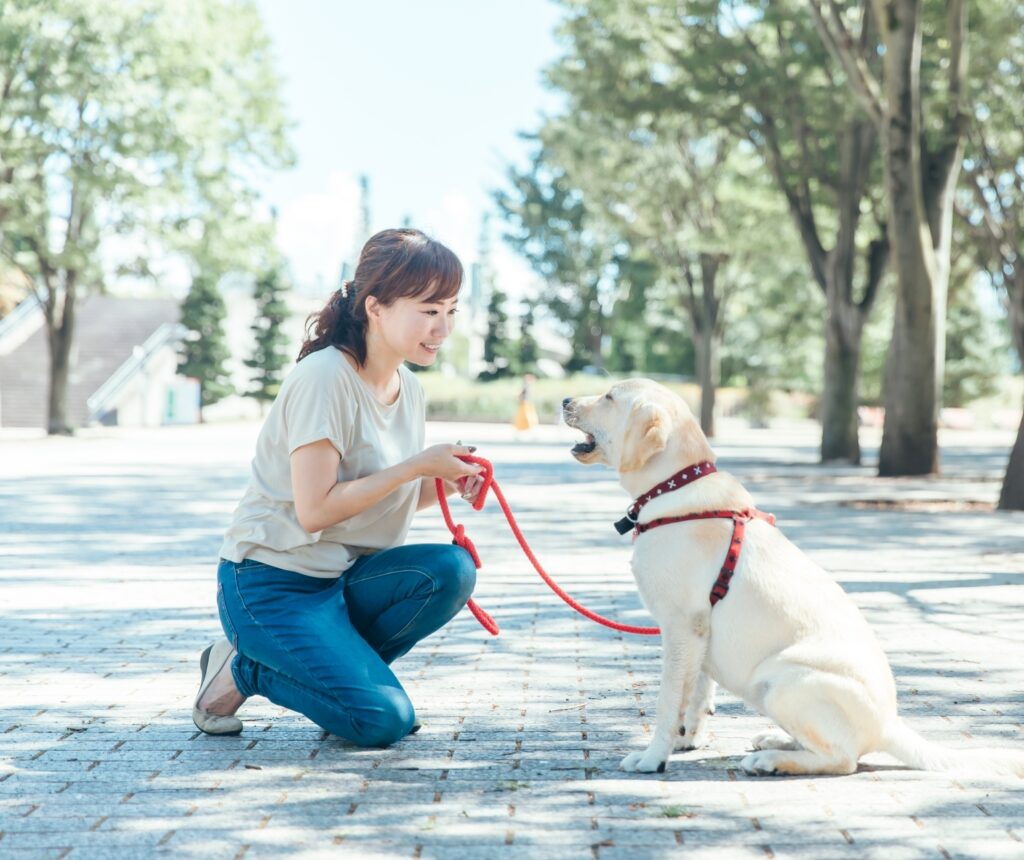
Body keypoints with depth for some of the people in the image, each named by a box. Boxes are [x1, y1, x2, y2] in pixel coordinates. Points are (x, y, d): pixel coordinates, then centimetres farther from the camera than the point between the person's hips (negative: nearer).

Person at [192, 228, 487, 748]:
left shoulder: (407, 389, 7)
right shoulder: (325, 377, -18)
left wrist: (444, 483, -7)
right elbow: (315, 509, -23)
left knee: (451, 569, -20)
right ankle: (243, 669, 3)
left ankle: (344, 666, 1)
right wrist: (416, 466, -20)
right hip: (273, 584, -7)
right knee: (383, 720, -20)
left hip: (342, 578, 7)